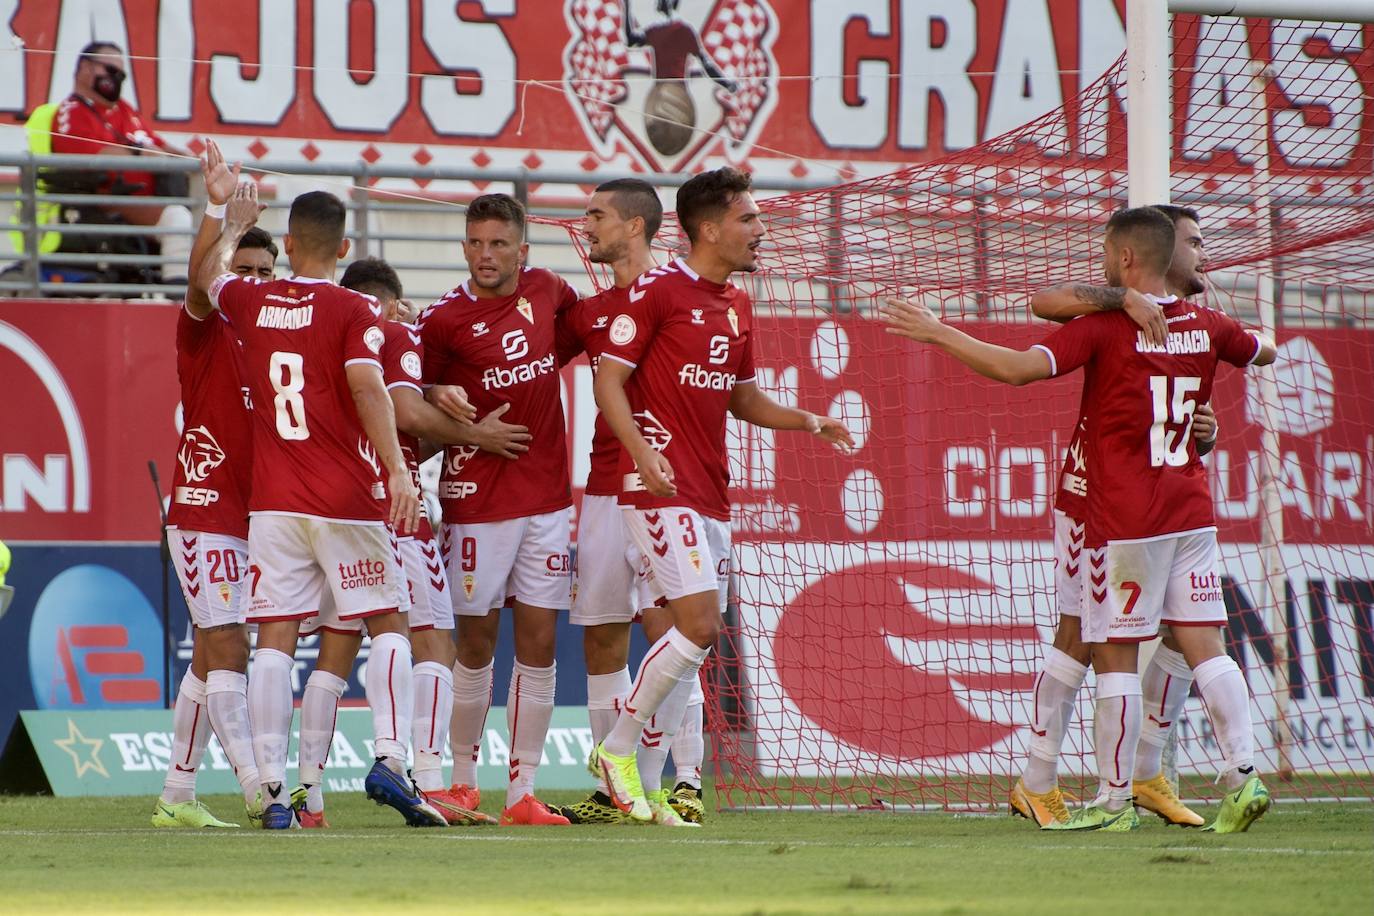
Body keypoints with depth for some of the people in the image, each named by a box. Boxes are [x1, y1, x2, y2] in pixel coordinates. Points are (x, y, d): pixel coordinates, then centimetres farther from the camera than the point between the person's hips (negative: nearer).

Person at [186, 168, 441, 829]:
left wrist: (235, 224, 46)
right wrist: (395, 467, -21)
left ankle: (272, 788, -5)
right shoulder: (353, 311, -4)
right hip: (346, 500, -3)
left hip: (273, 502, 3)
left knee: (275, 638, 1)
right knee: (387, 623, 6)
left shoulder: (250, 303, 8)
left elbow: (205, 278, 30)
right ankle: (389, 757, -11)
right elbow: (366, 385, -18)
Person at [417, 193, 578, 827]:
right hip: (477, 499, -4)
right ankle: (463, 780, 18)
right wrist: (465, 424, -14)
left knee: (539, 641, 0)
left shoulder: (546, 291, 5)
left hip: (546, 495, 4)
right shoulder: (443, 319, -7)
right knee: (476, 643, 2)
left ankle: (523, 793, 3)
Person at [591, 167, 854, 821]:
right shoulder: (656, 292, -7)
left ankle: (645, 782, 11)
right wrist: (642, 450, -24)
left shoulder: (737, 304, 16)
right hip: (663, 488, -8)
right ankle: (616, 751, -3)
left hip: (711, 494, 8)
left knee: (691, 635, 6)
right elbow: (608, 380, -10)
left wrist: (806, 422, 11)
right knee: (701, 625, -17)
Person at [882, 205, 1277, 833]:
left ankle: (1114, 800, 3)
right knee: (1203, 646, 5)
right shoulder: (1205, 327, 6)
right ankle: (1243, 774, -7)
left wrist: (938, 334, -14)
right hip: (1191, 514, 6)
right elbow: (1265, 352, 27)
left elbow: (1017, 368, -21)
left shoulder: (1105, 328, -11)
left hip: (1125, 521, -6)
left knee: (1114, 656, 1)